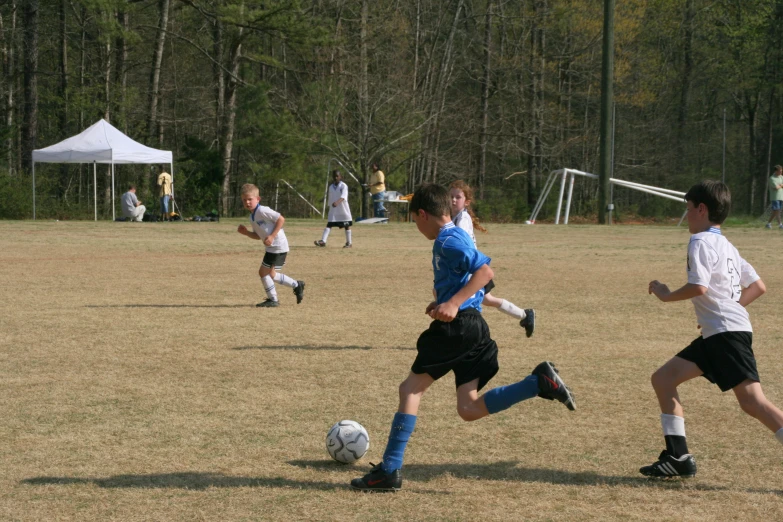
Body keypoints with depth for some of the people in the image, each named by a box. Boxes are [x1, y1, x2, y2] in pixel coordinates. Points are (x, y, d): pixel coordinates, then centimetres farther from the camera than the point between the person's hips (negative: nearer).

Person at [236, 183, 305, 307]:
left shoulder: (262, 211, -16)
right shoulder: (252, 217, 13)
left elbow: (281, 219, -20)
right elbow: (258, 235, 20)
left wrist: (272, 236, -23)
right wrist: (246, 232, 4)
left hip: (278, 247, -10)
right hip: (272, 248, 10)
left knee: (263, 272, -7)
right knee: (270, 274, 17)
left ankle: (272, 300, 6)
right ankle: (296, 285, 31)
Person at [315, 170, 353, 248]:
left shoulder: (343, 186, -9)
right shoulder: (331, 187, 9)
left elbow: (343, 196, -26)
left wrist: (337, 202, -43)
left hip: (343, 209, -4)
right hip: (333, 210, 4)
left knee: (347, 226, 6)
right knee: (329, 225, -8)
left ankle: (349, 242, 17)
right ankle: (323, 241, -19)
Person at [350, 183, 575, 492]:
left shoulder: (448, 240, -11)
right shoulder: (457, 237, 20)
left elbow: (485, 272, -23)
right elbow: (470, 280, 29)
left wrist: (454, 304, -28)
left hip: (458, 326, -10)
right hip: (474, 327, 10)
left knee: (411, 389, -2)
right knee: (469, 409, 3)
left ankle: (389, 470, -2)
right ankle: (540, 382, -6)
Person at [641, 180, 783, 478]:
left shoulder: (701, 242, -7)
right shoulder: (726, 246, 20)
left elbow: (699, 287, -20)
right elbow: (758, 287, 20)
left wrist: (666, 295, -4)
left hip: (728, 332, -10)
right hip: (715, 334, 10)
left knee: (752, 401, -17)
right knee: (663, 379, 11)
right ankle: (678, 457, 10)